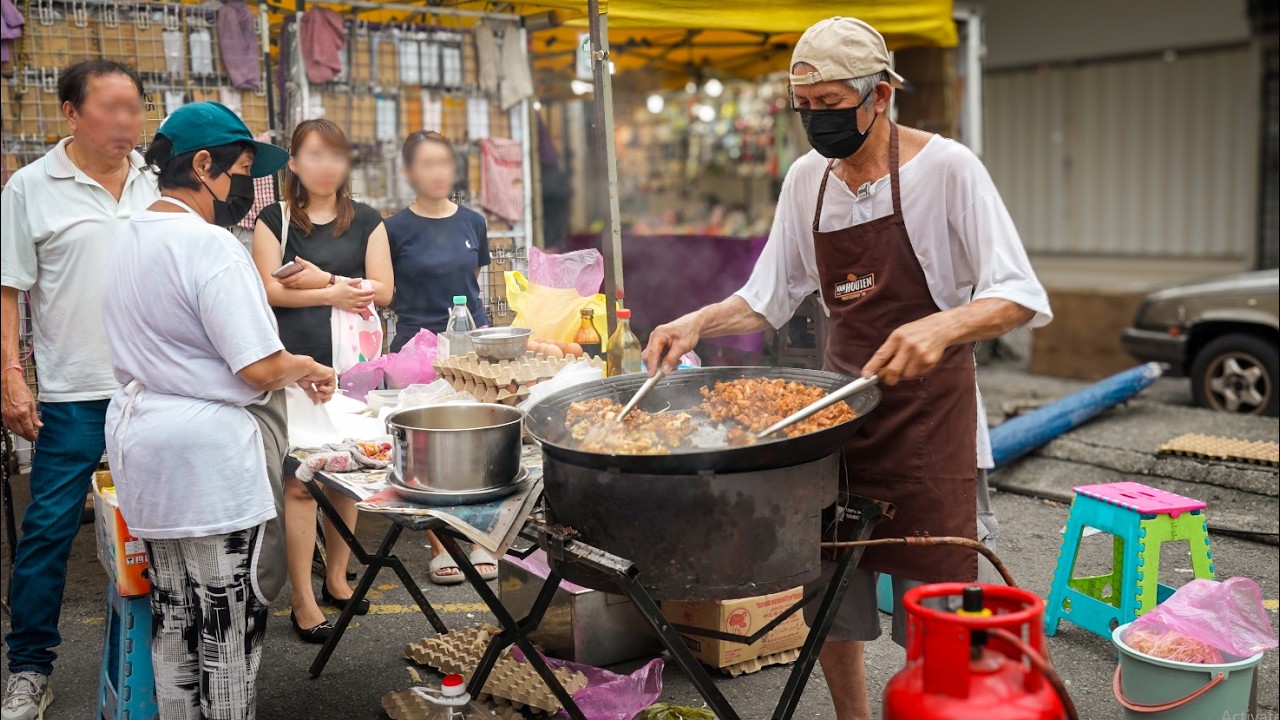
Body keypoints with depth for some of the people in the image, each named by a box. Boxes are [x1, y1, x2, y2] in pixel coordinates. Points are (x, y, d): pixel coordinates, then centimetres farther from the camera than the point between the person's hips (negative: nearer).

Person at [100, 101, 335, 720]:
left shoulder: (126, 236, 11)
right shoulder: (210, 246, -18)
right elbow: (260, 368, -22)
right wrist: (306, 368, -2)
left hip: (140, 441, 9)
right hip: (206, 453, -9)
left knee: (173, 618, 18)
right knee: (229, 619, 4)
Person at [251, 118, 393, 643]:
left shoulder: (366, 221, 12)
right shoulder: (274, 219, 7)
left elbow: (381, 291, 3)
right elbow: (270, 289, -4)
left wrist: (322, 279, -8)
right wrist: (336, 294, -9)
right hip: (296, 362, -2)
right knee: (300, 481, -5)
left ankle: (336, 577, 26)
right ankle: (303, 600, 3)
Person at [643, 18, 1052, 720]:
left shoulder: (945, 168, -13)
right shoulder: (807, 178, 4)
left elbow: (1021, 296, -18)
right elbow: (769, 297, 10)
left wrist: (944, 326, -36)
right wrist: (698, 322, -7)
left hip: (929, 416, -5)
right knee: (828, 609, 12)